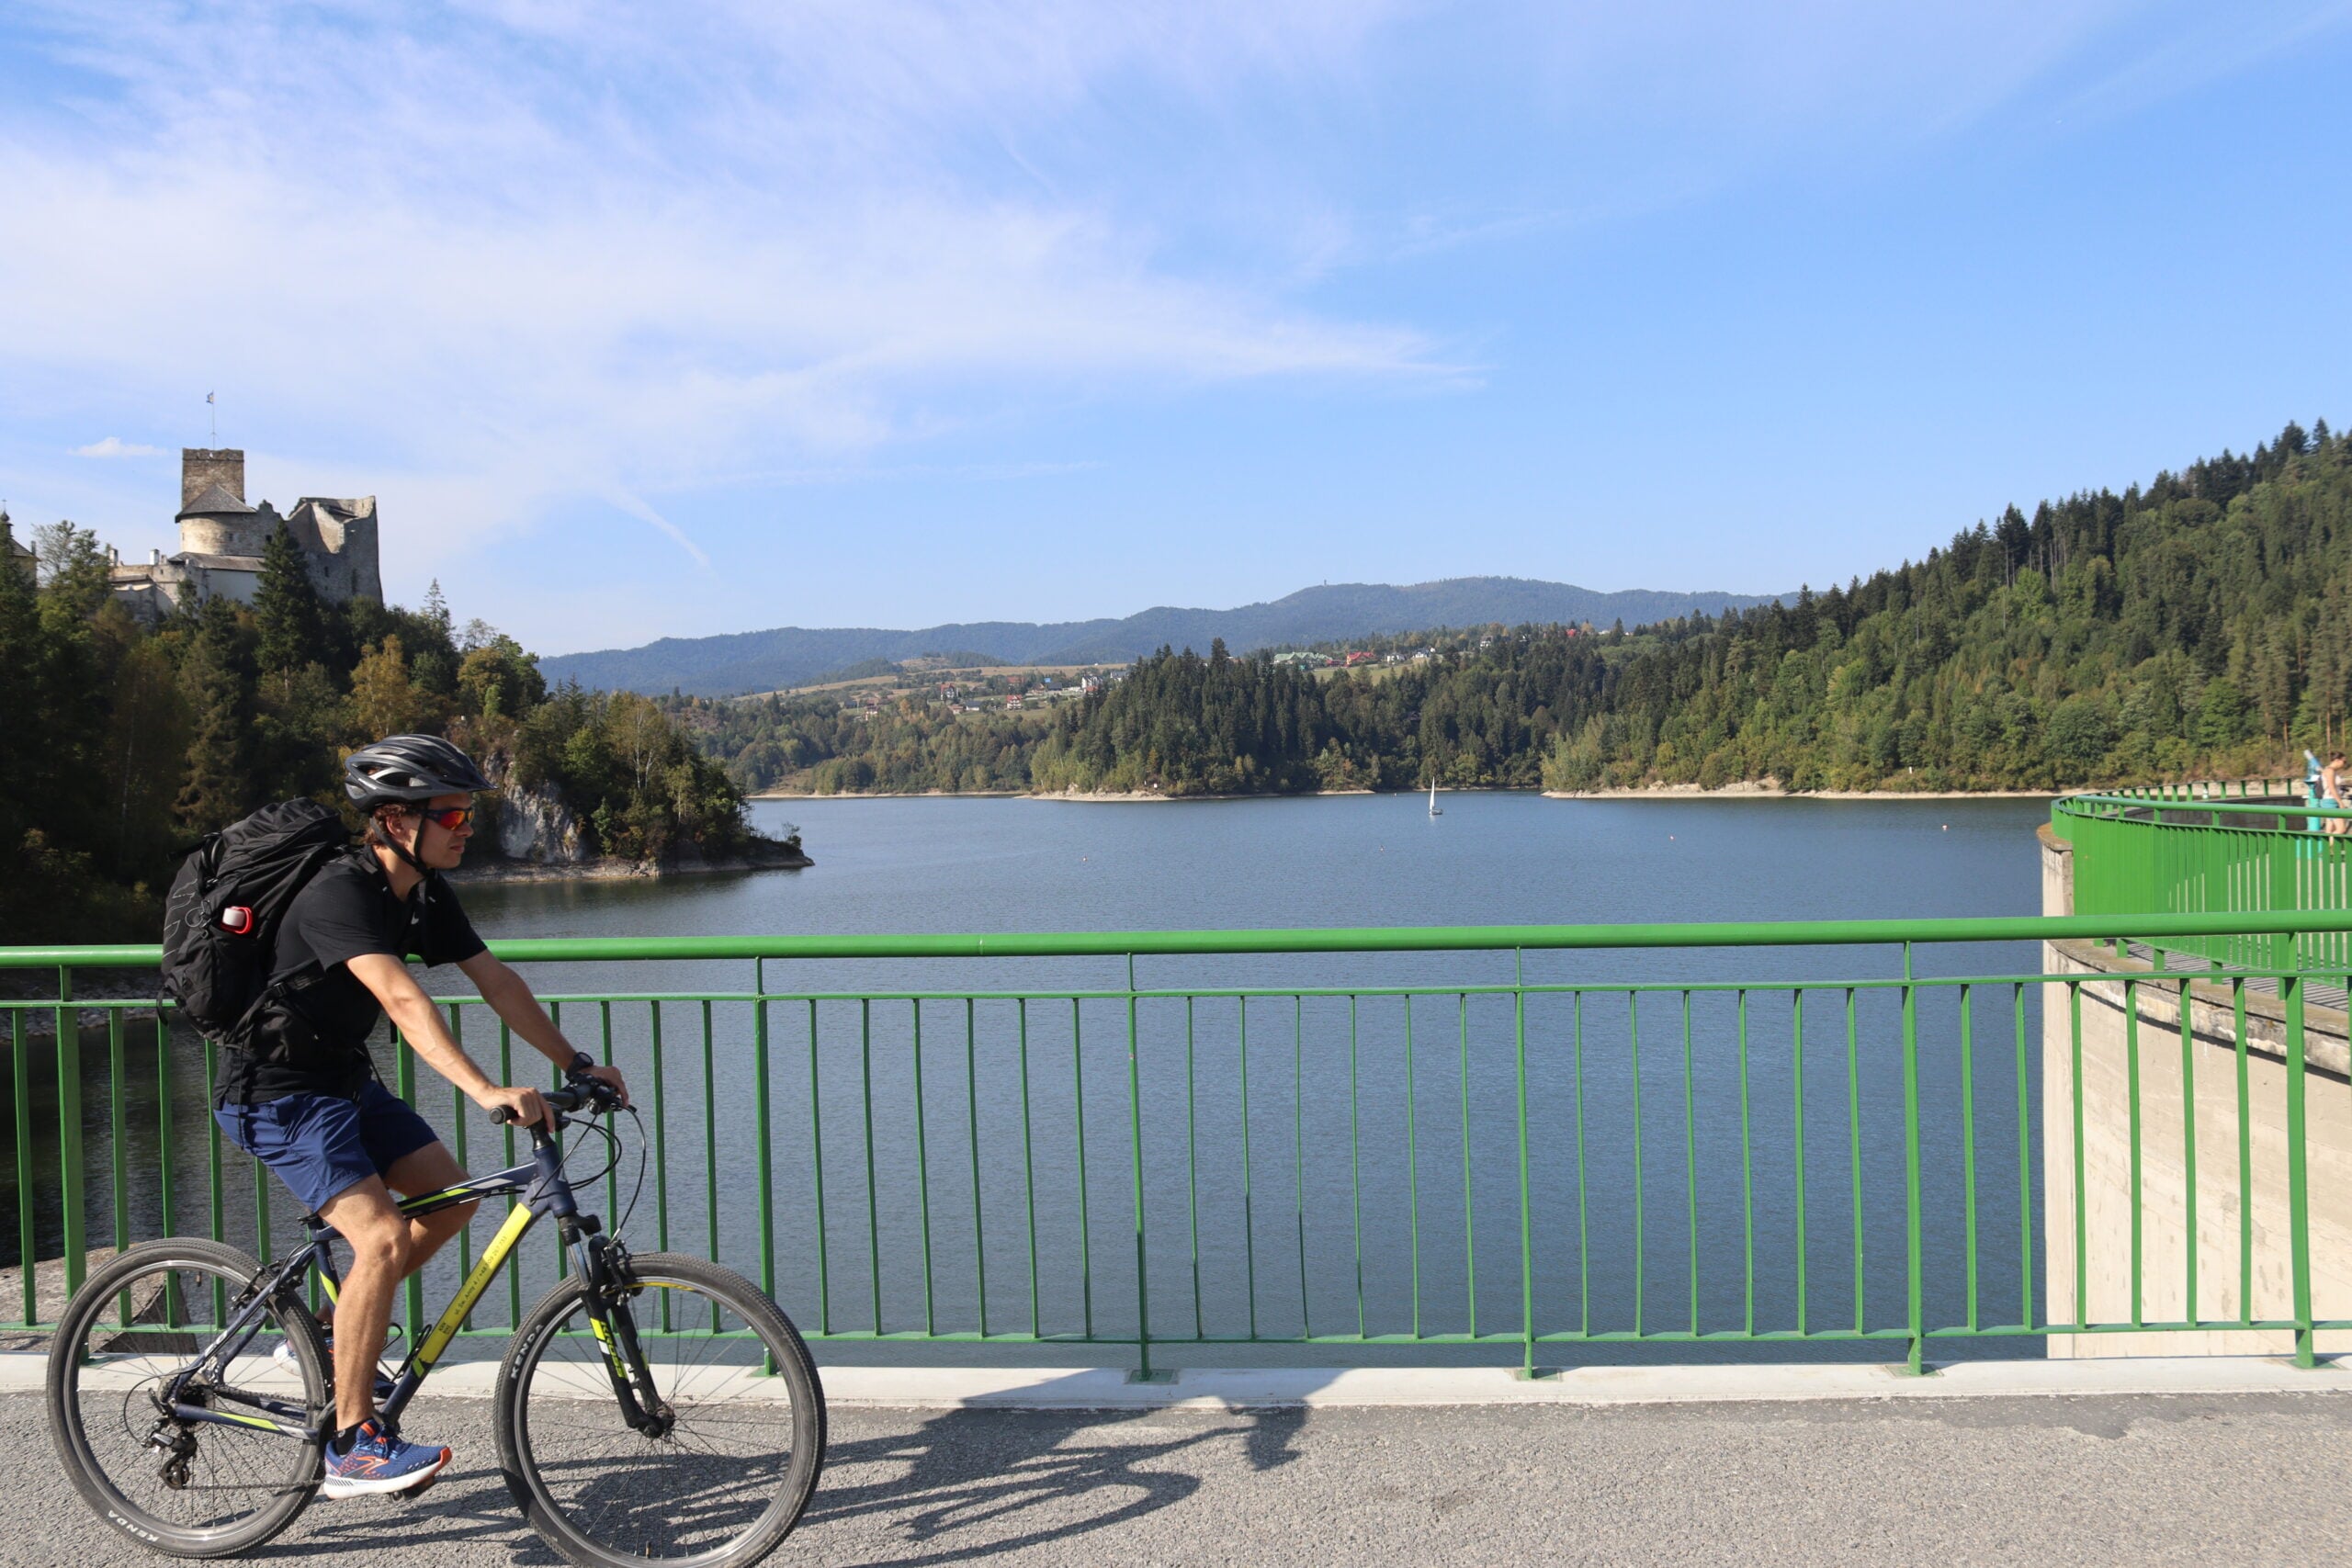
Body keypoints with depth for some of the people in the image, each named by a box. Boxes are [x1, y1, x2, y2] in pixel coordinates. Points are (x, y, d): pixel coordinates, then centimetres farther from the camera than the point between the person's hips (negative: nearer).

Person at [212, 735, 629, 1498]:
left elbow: (497, 982, 3)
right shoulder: (341, 892, -27)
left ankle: (332, 1332, 23)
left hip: (344, 1078, 9)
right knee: (382, 1237, -21)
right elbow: (403, 1000, -40)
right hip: (278, 1092, -9)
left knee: (452, 1196, 5)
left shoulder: (426, 895, 1)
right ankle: (351, 1445, -10)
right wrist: (487, 1092, -50)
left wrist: (577, 1063, -3)